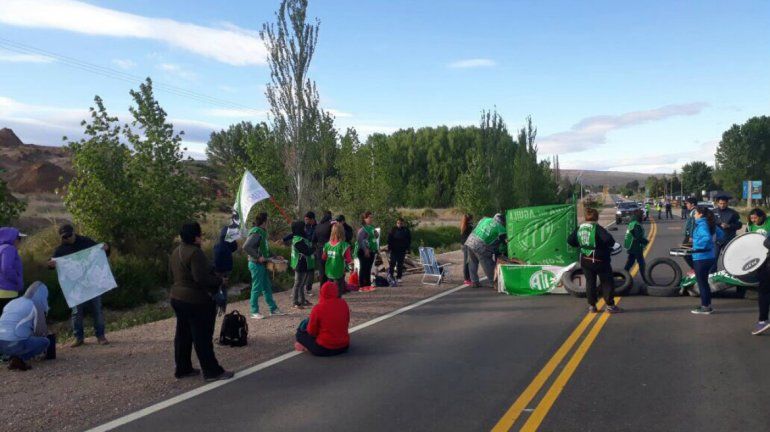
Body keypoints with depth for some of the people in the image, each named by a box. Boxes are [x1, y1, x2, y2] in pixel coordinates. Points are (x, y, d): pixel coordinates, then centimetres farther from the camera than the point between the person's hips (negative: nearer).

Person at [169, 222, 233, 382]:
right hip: (196, 301, -9)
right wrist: (219, 281, -13)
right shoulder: (195, 252, -21)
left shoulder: (176, 252, 9)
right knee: (203, 338, -3)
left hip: (177, 297, 9)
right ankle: (212, 371, 4)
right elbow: (201, 278, -27)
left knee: (183, 335, 17)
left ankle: (182, 369, 26)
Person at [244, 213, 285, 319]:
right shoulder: (256, 233, -18)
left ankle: (273, 309, 22)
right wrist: (258, 257, -24)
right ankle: (254, 312, 8)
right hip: (256, 264, -9)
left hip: (262, 264, 9)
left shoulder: (262, 232, 12)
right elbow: (246, 247, -28)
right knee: (257, 288, -1)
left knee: (267, 287, 14)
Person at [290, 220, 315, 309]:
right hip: (301, 266, -11)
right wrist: (315, 247, -11)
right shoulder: (298, 240, -22)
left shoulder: (302, 238, 11)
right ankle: (296, 303, 5)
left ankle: (302, 301, 30)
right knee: (298, 284, -2)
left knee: (302, 284, 19)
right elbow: (307, 252, -26)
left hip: (305, 266, 11)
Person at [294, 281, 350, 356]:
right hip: (344, 347, 5)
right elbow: (347, 323, 7)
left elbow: (311, 331, -8)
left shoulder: (317, 308, -17)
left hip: (323, 349, -5)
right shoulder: (344, 304, -6)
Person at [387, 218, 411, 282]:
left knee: (400, 264, 5)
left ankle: (399, 277, 11)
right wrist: (389, 248, -5)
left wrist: (407, 248, 0)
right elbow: (389, 239, 2)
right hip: (394, 250, -1)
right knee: (392, 263, -5)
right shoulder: (393, 230, -1)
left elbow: (409, 240, 7)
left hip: (402, 250, 1)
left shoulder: (406, 230, 3)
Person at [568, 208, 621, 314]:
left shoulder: (579, 228, 1)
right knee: (607, 282, 7)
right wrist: (611, 244, -7)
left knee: (590, 282, 13)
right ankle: (610, 306, 9)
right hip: (599, 260, -5)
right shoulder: (597, 228, -17)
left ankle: (592, 306, 15)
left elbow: (570, 240, 6)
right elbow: (608, 239, -28)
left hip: (585, 260, 6)